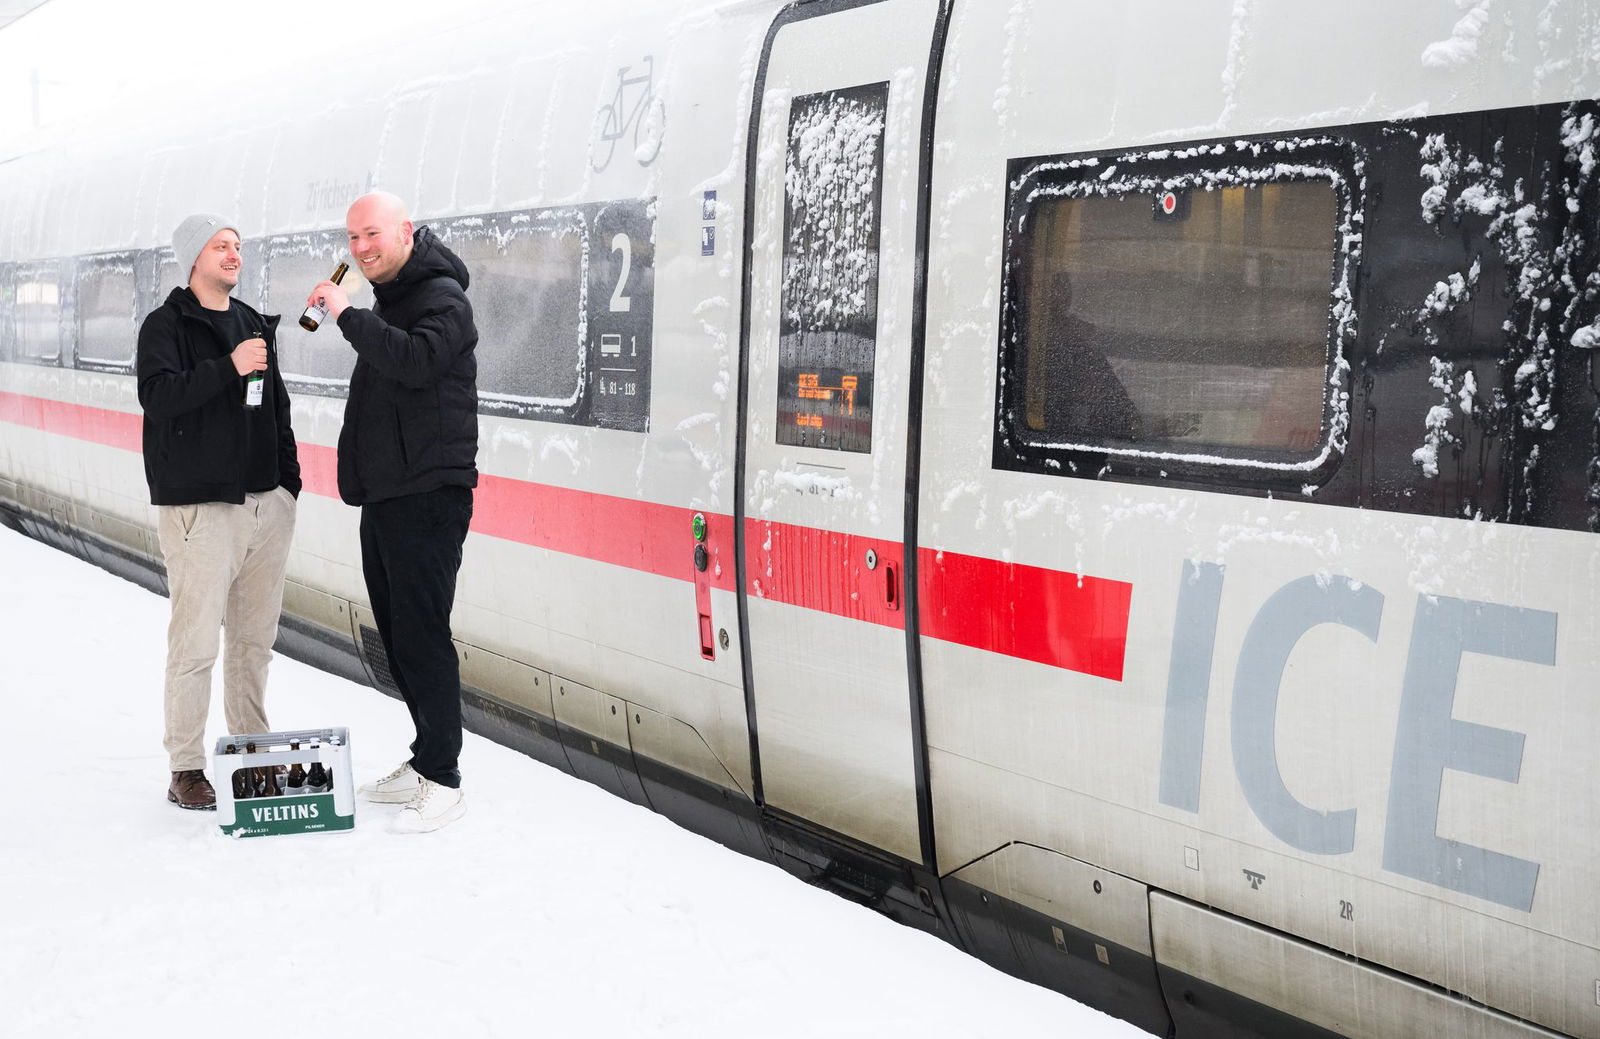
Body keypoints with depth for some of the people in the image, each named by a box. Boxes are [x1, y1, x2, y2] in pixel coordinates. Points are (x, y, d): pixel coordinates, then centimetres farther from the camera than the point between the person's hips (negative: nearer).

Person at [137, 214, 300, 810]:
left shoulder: (255, 325, 17)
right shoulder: (166, 326, -2)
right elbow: (157, 396, -19)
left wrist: (289, 481, 16)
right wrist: (229, 367, -26)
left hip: (268, 505, 6)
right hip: (199, 508, -6)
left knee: (255, 638, 12)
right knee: (196, 643, -7)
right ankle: (185, 771, 1)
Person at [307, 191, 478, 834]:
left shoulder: (442, 298, -10)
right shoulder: (385, 301, 19)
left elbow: (416, 361, -29)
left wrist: (347, 314, -25)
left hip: (428, 496, -10)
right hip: (384, 494, 10)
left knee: (421, 636, -10)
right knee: (398, 635, 13)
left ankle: (443, 781, -3)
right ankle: (424, 762, 23)